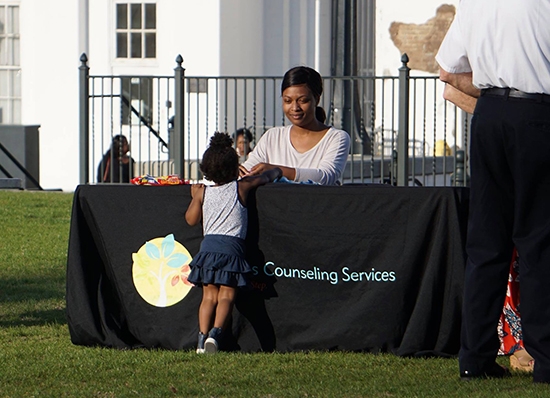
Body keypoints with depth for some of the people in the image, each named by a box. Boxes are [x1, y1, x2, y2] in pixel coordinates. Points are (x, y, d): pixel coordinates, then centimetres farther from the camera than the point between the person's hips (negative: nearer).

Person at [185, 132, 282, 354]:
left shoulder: (203, 192, 9)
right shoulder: (242, 188, 4)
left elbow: (191, 220, 16)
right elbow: (265, 177, 20)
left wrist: (194, 197, 31)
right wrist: (276, 171, 41)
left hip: (208, 245, 3)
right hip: (231, 246, -3)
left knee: (209, 296, 7)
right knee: (226, 295, -5)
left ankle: (203, 336, -4)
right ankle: (215, 332, -24)